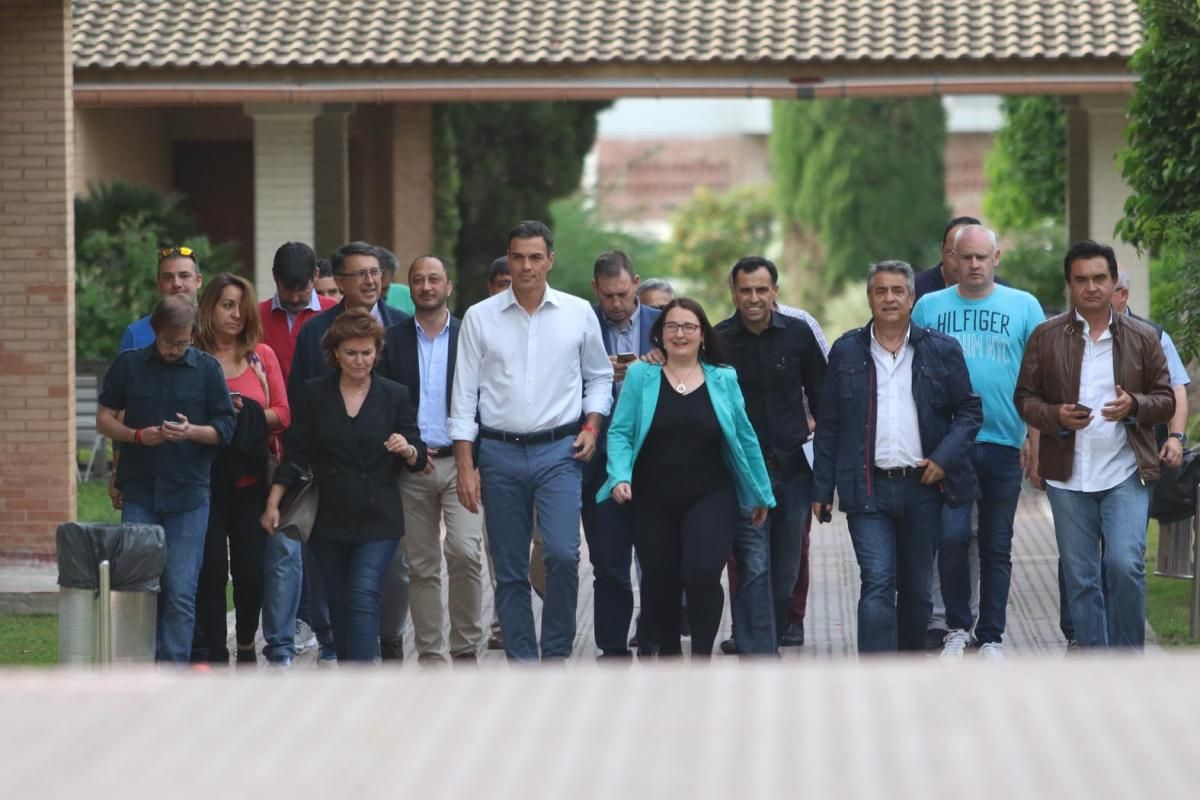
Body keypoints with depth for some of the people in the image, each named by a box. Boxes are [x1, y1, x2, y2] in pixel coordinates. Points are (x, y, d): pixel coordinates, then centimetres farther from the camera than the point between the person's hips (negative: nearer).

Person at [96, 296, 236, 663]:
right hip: (139, 492, 1)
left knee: (180, 593, -5)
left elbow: (226, 428, 4)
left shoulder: (206, 369, 3)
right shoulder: (128, 365, 6)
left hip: (188, 496, -1)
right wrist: (137, 435, -10)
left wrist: (192, 431, -16)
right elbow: (104, 418, 9)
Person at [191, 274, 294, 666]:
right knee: (211, 569, -5)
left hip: (251, 480, 2)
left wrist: (247, 414, -10)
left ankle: (247, 644, 23)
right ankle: (214, 653, 1)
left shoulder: (262, 355, 9)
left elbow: (283, 414, 6)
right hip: (204, 477, -2)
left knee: (252, 568, 2)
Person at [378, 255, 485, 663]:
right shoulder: (392, 341, 8)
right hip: (412, 466, 2)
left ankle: (465, 647, -5)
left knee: (465, 552, -17)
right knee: (421, 565, 4)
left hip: (461, 461, -2)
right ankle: (431, 654, 10)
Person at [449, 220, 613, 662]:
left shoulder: (578, 314, 5)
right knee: (509, 570, 4)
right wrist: (465, 467, -2)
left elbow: (599, 376, 18)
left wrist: (592, 425, 1)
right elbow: (464, 396, 3)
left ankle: (557, 652, -1)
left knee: (562, 553, -17)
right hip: (500, 453, 1)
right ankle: (521, 663, 11)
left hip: (559, 451, -1)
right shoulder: (480, 318, 3)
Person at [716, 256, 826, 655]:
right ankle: (759, 656, -14)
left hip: (793, 468, 3)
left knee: (785, 572, 9)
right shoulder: (718, 340, -3)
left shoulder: (798, 334, 3)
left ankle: (763, 643, 24)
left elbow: (820, 396, 13)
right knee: (754, 566, -12)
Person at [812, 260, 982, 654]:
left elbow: (969, 410, 8)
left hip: (923, 485, 1)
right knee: (877, 585, -12)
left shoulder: (941, 350, 5)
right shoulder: (846, 351, 6)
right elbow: (828, 425, 7)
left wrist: (943, 459, -7)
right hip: (868, 488, -1)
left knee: (917, 589, 10)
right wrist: (822, 489, 2)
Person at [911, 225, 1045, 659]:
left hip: (1004, 444, 0)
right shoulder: (930, 307, 6)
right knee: (952, 537, -10)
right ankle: (957, 626, 7)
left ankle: (991, 636, 14)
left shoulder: (1024, 307, 5)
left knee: (997, 547, 6)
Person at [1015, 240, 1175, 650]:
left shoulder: (1142, 337, 4)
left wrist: (1134, 406, -15)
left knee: (1125, 565, -15)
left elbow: (1166, 400, 6)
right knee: (1081, 578, 5)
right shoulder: (1046, 337, 4)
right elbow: (1025, 397, 5)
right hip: (1068, 475, 1)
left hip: (1126, 473, -1)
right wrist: (1056, 416, -15)